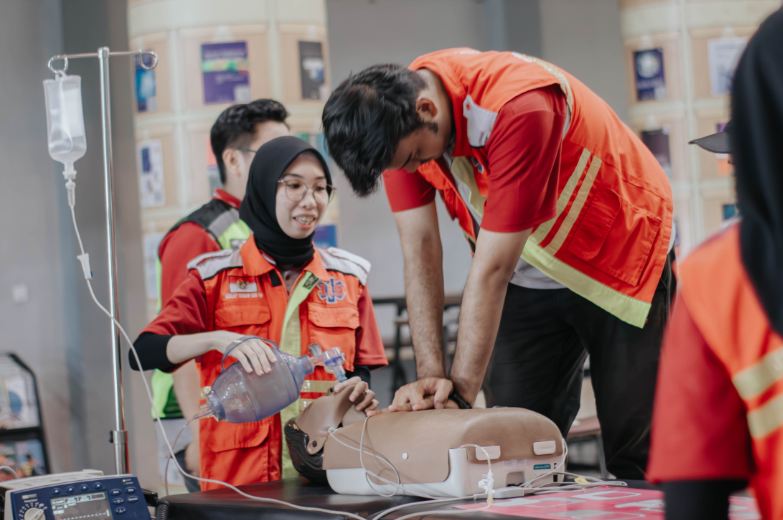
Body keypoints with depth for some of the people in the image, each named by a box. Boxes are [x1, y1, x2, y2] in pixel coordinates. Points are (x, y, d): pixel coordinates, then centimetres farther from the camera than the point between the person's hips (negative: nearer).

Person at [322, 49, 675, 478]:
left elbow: (493, 266, -34)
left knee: (635, 454, -7)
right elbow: (420, 248, -15)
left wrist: (462, 390, -31)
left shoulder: (519, 106, -35)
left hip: (621, 255, -6)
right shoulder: (397, 120, -16)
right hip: (532, 274, 6)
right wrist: (431, 375, -22)